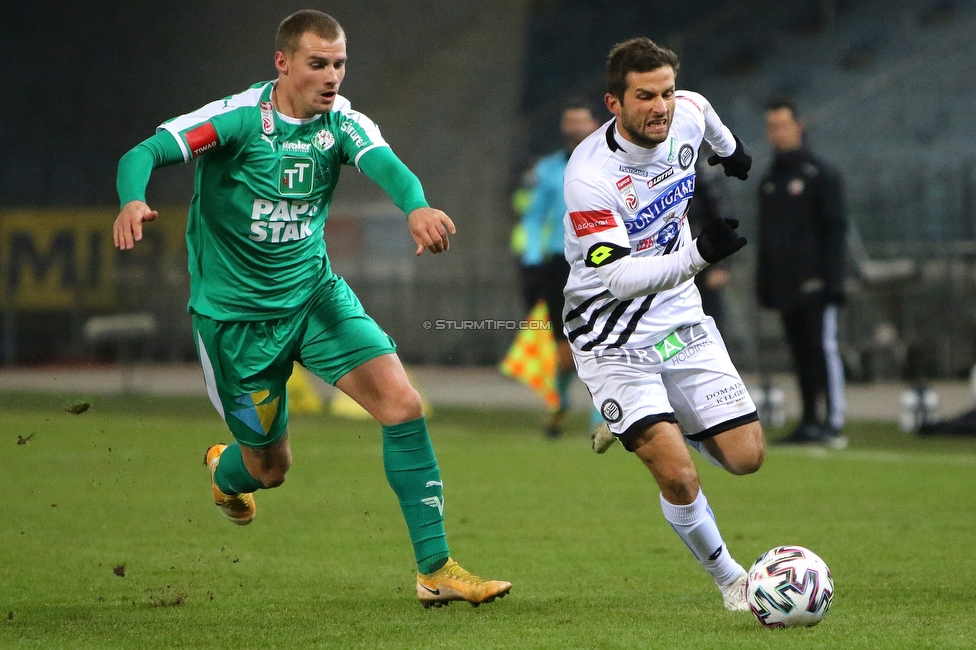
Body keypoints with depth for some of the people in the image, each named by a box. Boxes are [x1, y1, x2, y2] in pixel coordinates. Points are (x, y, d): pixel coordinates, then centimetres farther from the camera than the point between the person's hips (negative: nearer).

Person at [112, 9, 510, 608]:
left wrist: (417, 205, -51)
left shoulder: (341, 121, -8)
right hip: (235, 310, -3)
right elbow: (145, 154, -26)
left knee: (403, 405, -14)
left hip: (314, 291, 3)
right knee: (271, 467, 9)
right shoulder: (239, 117, -18)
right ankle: (226, 471, 50)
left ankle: (436, 569, -7)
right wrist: (133, 201, -49)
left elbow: (384, 163, -28)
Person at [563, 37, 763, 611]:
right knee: (679, 478, -19)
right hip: (614, 341, -6)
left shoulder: (686, 116, -7)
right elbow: (620, 278, -32)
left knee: (746, 456, 0)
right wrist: (698, 254, -45)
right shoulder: (589, 175, -26)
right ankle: (730, 579, 7)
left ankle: (661, 428, 32)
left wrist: (730, 148, 40)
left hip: (681, 320, 6)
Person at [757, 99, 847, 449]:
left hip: (814, 284, -6)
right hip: (785, 285, 7)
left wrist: (832, 279, -15)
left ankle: (833, 423, -14)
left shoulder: (820, 174, -2)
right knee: (800, 352, 6)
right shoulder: (769, 181, 18)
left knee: (823, 347, -10)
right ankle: (809, 423, 8)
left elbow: (835, 229, -7)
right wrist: (764, 284, 15)